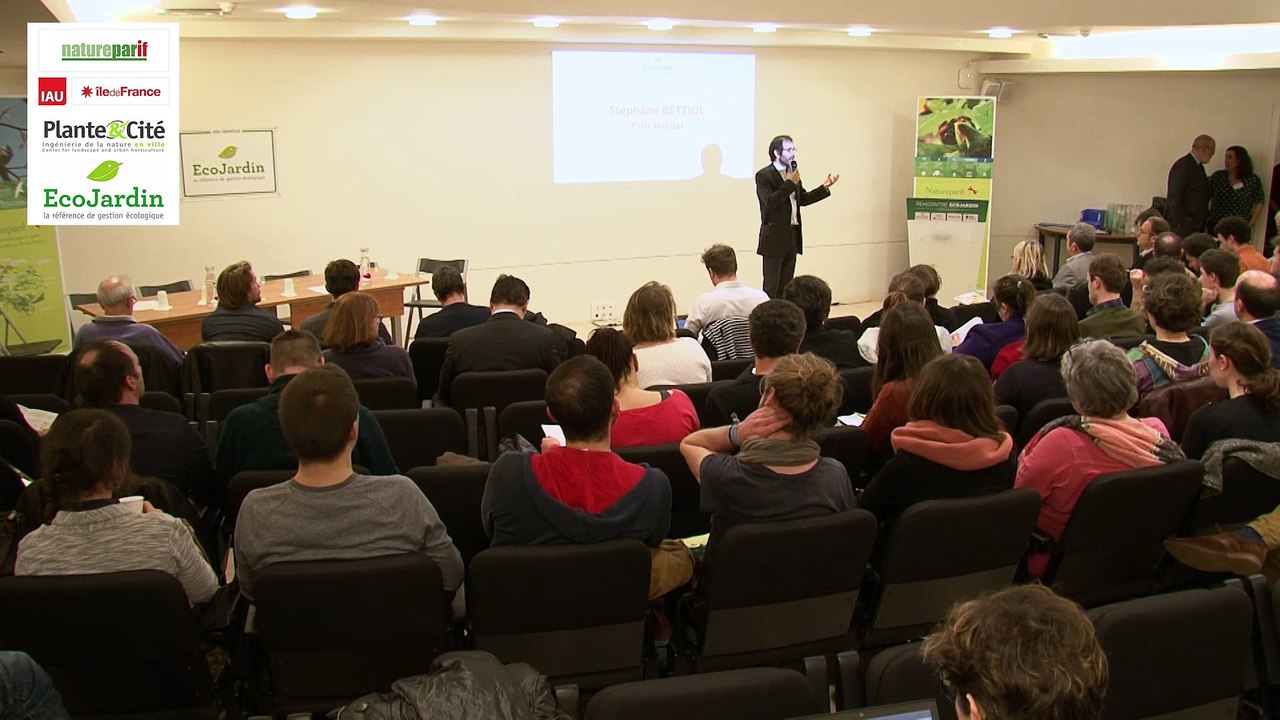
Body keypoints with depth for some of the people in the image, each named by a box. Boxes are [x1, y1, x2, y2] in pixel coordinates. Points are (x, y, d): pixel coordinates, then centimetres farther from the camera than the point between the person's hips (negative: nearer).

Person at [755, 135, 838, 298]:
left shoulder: (793, 173, 13)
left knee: (786, 285, 10)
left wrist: (825, 187, 10)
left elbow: (803, 199, 20)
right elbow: (769, 202, -22)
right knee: (771, 286, -3)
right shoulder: (764, 175, -10)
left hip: (792, 236, 7)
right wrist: (790, 183, -19)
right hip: (774, 238, -7)